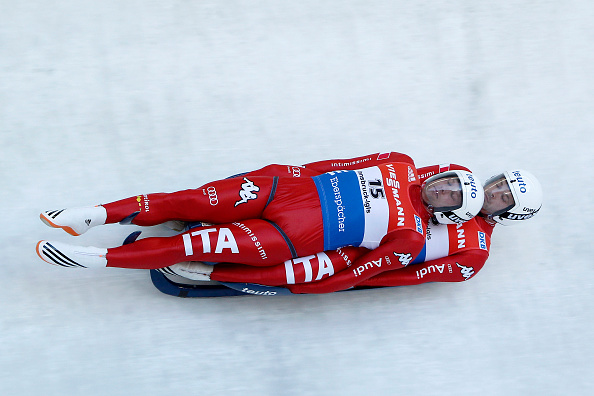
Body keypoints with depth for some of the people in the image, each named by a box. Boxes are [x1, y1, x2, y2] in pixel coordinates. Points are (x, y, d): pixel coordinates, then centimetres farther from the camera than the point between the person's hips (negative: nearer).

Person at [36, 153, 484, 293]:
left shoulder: (411, 238, -2)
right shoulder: (403, 166, 11)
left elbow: (357, 274, -7)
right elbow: (343, 163, 18)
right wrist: (297, 171, 11)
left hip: (297, 237, -4)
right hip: (292, 187, 4)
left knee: (203, 243, -17)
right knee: (192, 201, -10)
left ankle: (98, 256, -13)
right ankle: (95, 214, -2)